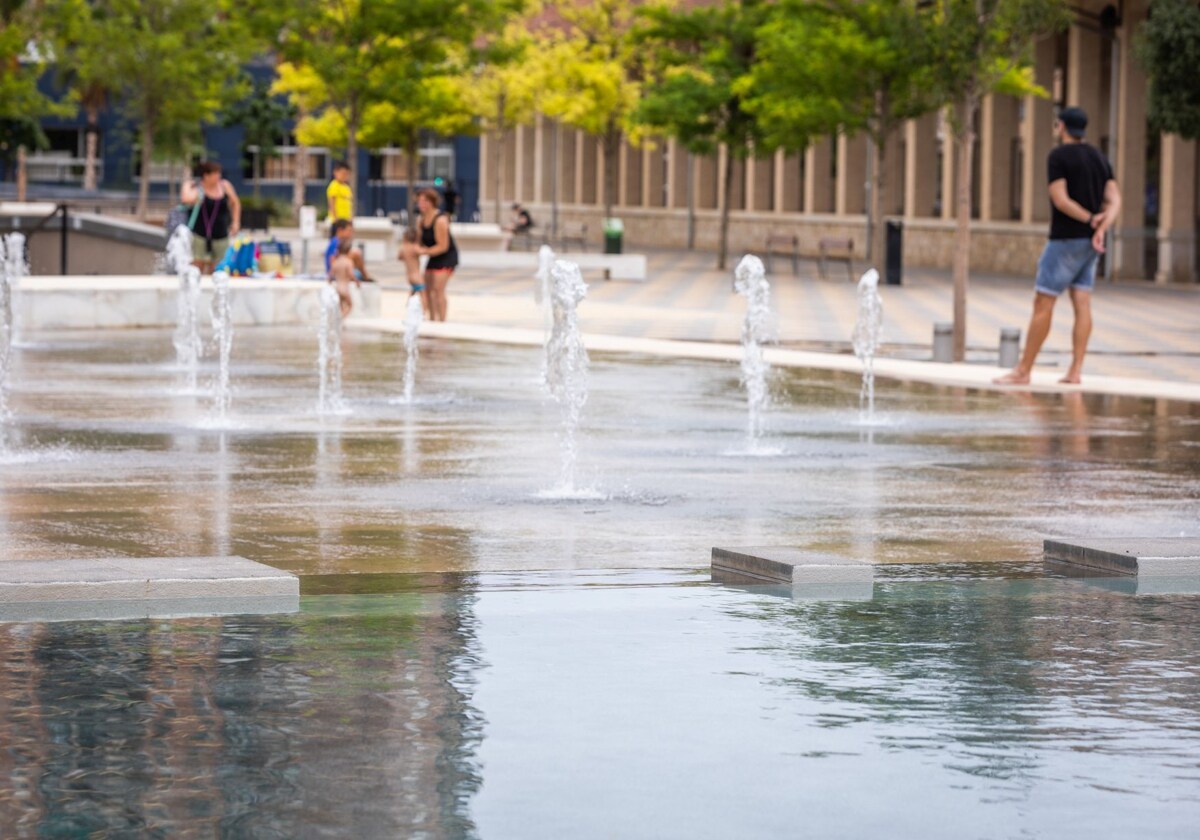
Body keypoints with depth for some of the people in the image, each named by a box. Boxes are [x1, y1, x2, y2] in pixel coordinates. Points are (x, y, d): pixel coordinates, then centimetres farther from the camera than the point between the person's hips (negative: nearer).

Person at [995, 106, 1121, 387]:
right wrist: (1101, 229, -10)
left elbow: (1061, 200, -18)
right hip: (1091, 242, 7)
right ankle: (1075, 371, -1)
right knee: (1081, 303, 4)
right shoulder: (1098, 157, 12)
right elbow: (1114, 200, 4)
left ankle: (1023, 371, -5)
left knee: (1042, 303, -5)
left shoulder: (1058, 156, -9)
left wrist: (1090, 219, -9)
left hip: (1066, 239, -7)